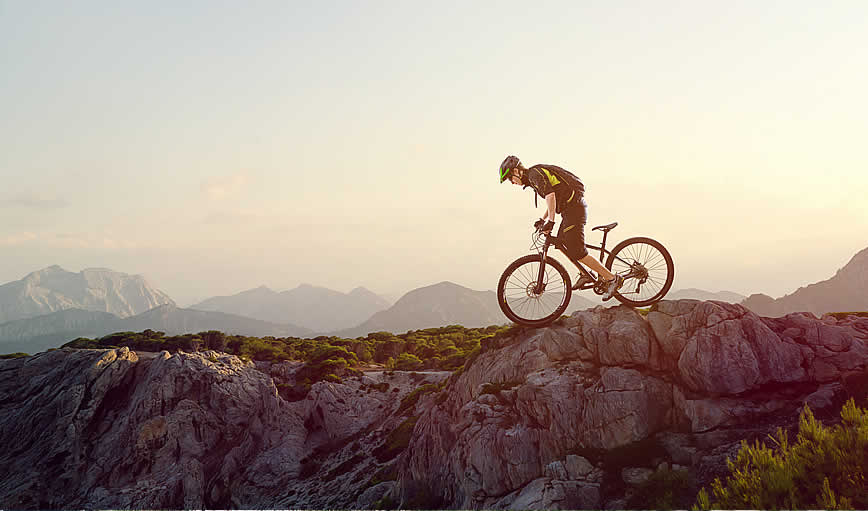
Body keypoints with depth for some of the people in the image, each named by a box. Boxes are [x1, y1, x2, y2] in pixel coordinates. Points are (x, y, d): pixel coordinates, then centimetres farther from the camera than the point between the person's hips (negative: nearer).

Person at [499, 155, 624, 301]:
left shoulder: (535, 173, -10)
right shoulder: (533, 177, 21)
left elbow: (550, 195, -25)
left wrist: (550, 221, -27)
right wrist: (543, 219, 29)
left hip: (574, 208, -10)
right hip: (572, 208, 10)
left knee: (576, 251, -11)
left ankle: (612, 279, -9)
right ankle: (585, 274, 24)